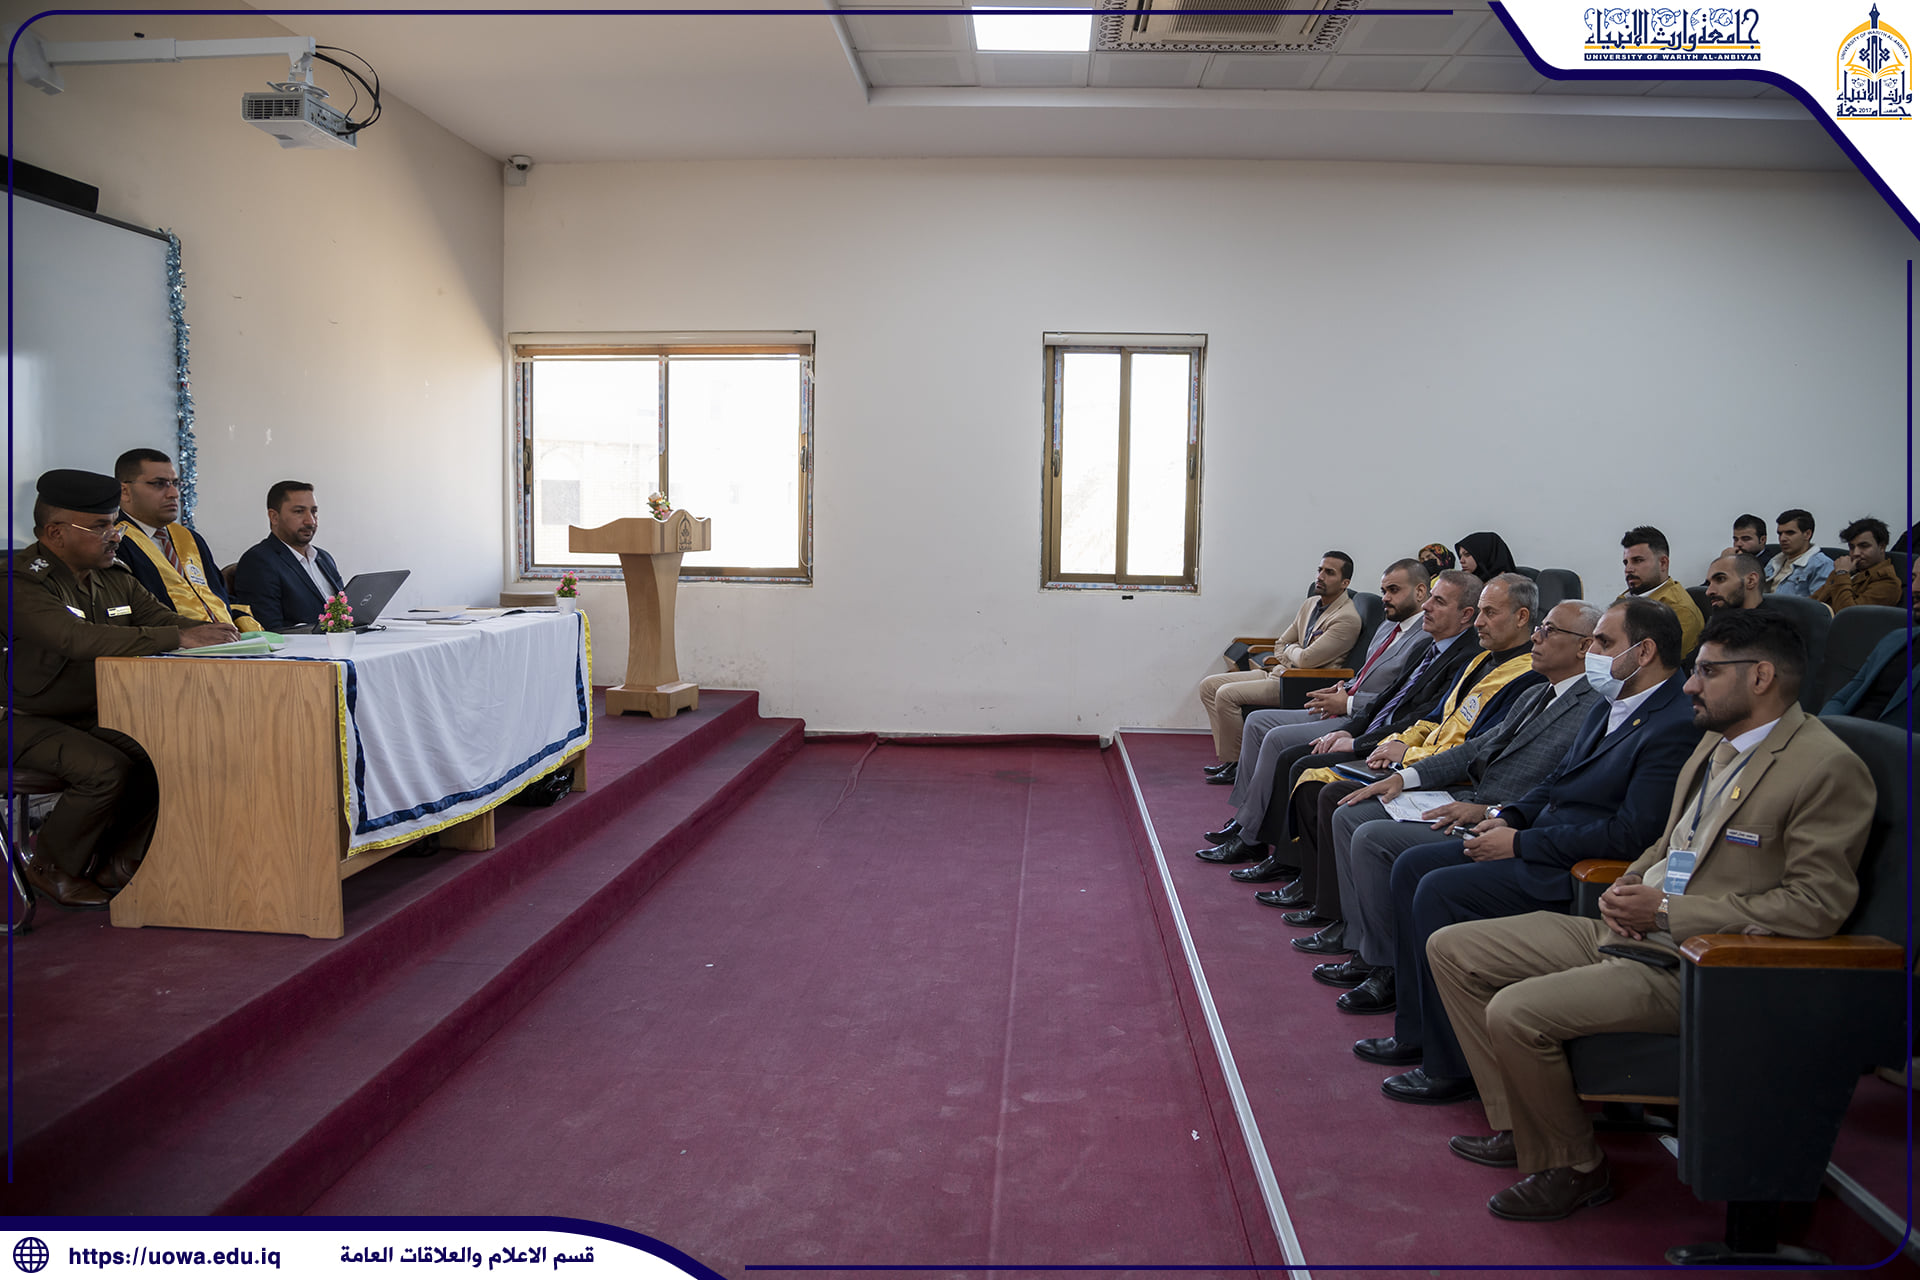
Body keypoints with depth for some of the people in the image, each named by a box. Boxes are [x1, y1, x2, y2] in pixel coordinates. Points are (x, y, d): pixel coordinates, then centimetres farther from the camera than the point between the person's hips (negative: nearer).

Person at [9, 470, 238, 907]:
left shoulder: (116, 577, 7)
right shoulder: (22, 581, -19)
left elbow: (162, 617, 8)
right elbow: (80, 639, -35)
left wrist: (210, 632, -17)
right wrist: (179, 637, -41)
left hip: (96, 718, 7)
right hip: (30, 724, -7)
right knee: (110, 770, -29)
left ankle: (116, 861, 3)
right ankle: (51, 867, -1)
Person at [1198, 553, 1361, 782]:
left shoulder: (1347, 619, -15)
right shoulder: (1311, 604, 14)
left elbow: (1306, 659, -20)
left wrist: (1291, 649, 2)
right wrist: (1294, 659, 0)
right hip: (1278, 672, 10)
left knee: (1227, 694, -23)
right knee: (1209, 686, 2)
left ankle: (1234, 763, -9)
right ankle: (1226, 756, 0)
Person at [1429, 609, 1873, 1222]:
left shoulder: (1829, 767, -14)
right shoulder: (1718, 740, 13)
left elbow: (1815, 905, -19)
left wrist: (1668, 912, -18)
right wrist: (1629, 885, 3)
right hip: (1627, 932, 10)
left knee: (1516, 1013, -26)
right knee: (1451, 949, 4)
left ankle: (1573, 1167, 0)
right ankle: (1521, 1126, 12)